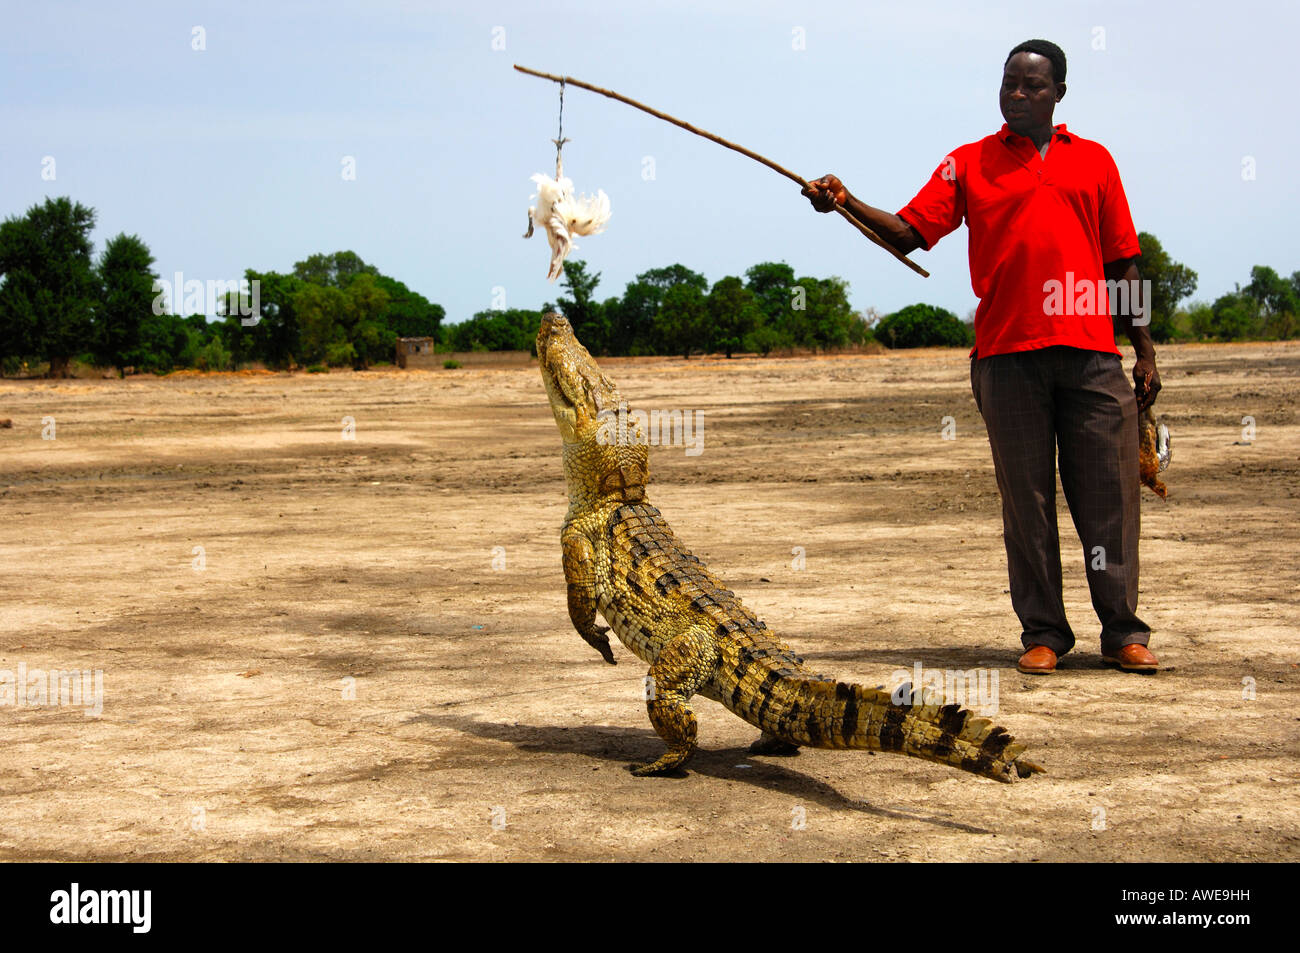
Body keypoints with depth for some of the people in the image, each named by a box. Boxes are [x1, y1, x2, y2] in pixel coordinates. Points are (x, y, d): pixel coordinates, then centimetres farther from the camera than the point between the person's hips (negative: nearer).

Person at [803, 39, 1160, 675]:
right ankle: (1042, 633, 11)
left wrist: (1144, 351, 10)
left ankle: (1123, 633, 8)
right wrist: (846, 203, -15)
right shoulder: (970, 164, 11)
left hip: (1091, 354, 1)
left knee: (1109, 495, 0)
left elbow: (1121, 263, 15)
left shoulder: (1093, 161, 15)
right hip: (1008, 354, -1)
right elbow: (908, 233, 2)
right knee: (1026, 500, 2)